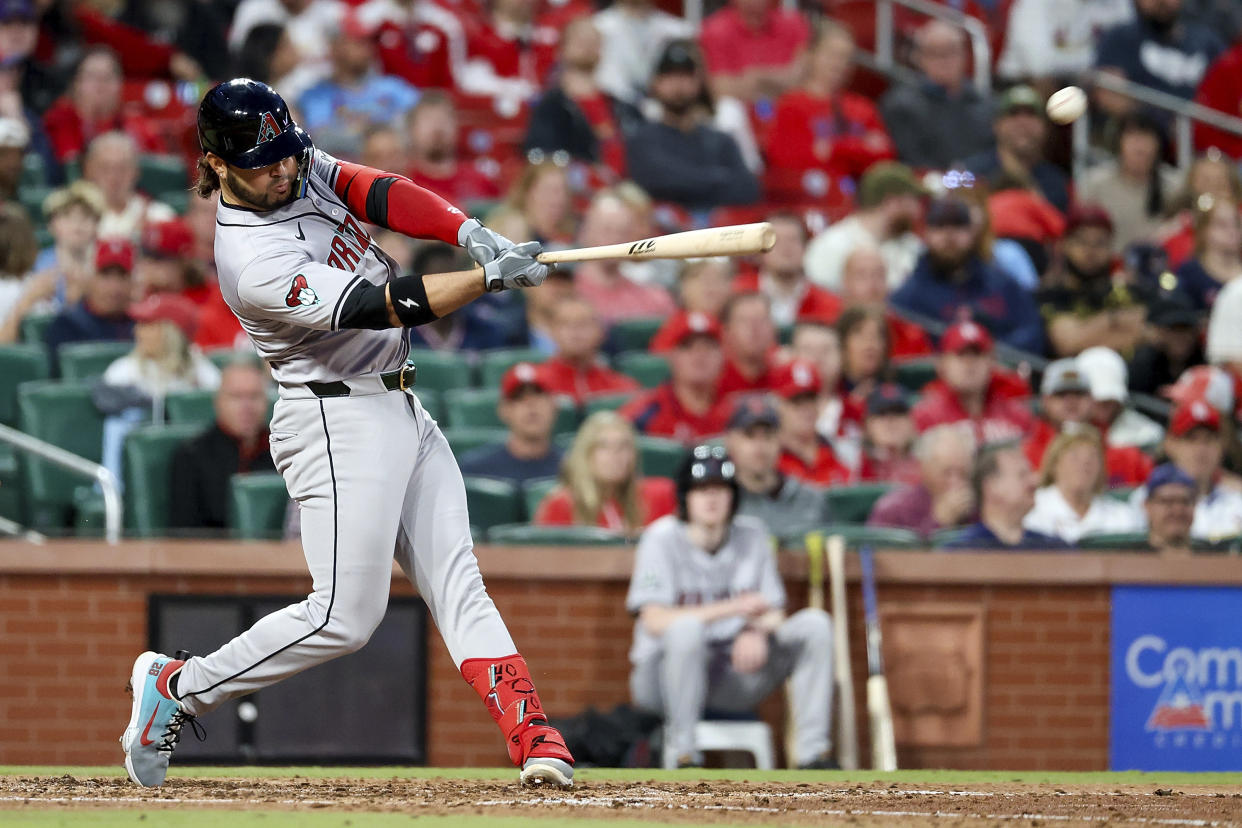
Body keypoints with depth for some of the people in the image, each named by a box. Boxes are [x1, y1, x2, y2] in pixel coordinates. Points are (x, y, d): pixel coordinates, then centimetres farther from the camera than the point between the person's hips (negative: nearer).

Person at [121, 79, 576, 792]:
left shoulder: (304, 169, 3)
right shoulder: (252, 264, -23)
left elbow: (378, 192, -8)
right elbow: (380, 307, -27)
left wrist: (472, 234, -24)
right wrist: (492, 278, -32)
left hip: (402, 409, 9)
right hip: (339, 420, -9)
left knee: (457, 583, 0)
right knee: (346, 616, -10)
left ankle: (531, 734, -7)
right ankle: (176, 688, 3)